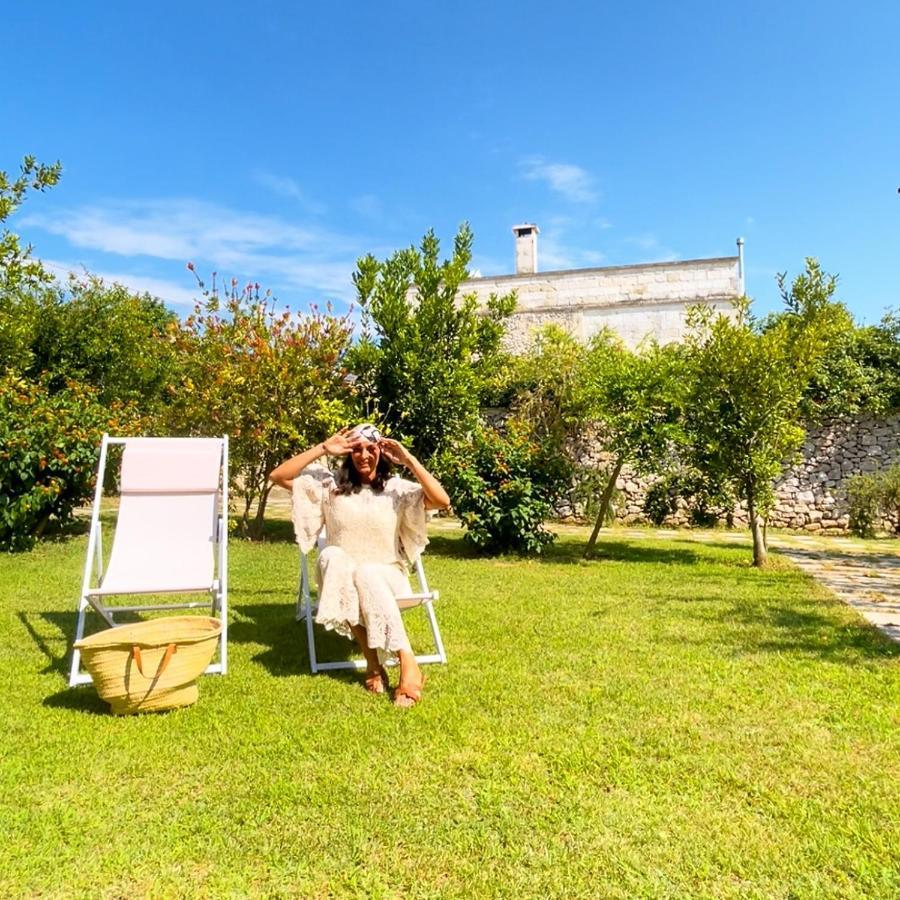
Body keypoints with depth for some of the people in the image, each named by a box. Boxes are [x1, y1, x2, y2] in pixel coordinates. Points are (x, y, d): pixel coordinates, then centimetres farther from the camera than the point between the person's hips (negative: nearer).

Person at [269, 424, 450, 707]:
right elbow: (278, 476, -5)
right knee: (332, 556, -33)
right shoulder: (329, 484, 3)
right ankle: (374, 663, -34)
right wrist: (322, 449, -9)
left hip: (385, 577, -1)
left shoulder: (398, 488, 0)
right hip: (340, 579, 2)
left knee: (367, 573, -36)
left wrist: (409, 460, -18)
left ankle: (408, 664, -38)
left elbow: (442, 501, -16)